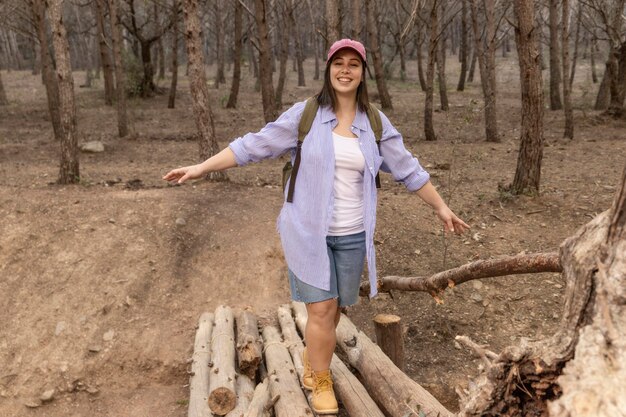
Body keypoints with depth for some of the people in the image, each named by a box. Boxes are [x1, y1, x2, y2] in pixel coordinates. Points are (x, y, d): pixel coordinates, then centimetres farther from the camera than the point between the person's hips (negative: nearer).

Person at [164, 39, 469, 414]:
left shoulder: (376, 123, 3)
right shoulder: (305, 114, -5)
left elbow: (408, 169, 10)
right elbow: (255, 145, -4)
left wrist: (441, 207, 14)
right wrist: (202, 168, -6)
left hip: (352, 235, 3)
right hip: (308, 230, -3)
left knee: (334, 310, 12)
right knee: (322, 309, -3)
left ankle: (312, 365, 40)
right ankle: (322, 385, 20)